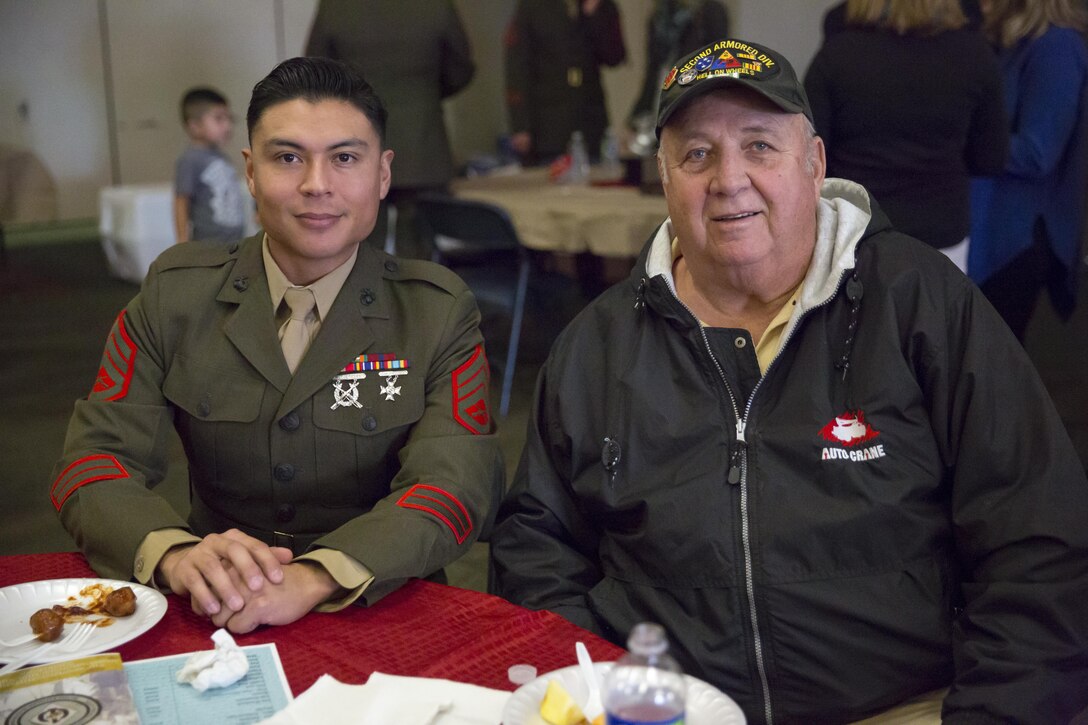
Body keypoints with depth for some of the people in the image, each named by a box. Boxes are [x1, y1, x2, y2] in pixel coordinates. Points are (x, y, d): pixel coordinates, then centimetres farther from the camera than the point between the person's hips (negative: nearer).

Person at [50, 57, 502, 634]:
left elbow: (453, 485, -14)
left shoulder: (441, 311, -2)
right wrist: (176, 555, -25)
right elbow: (94, 459, -3)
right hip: (213, 617, 2)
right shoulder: (174, 293, 2)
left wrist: (314, 577, -31)